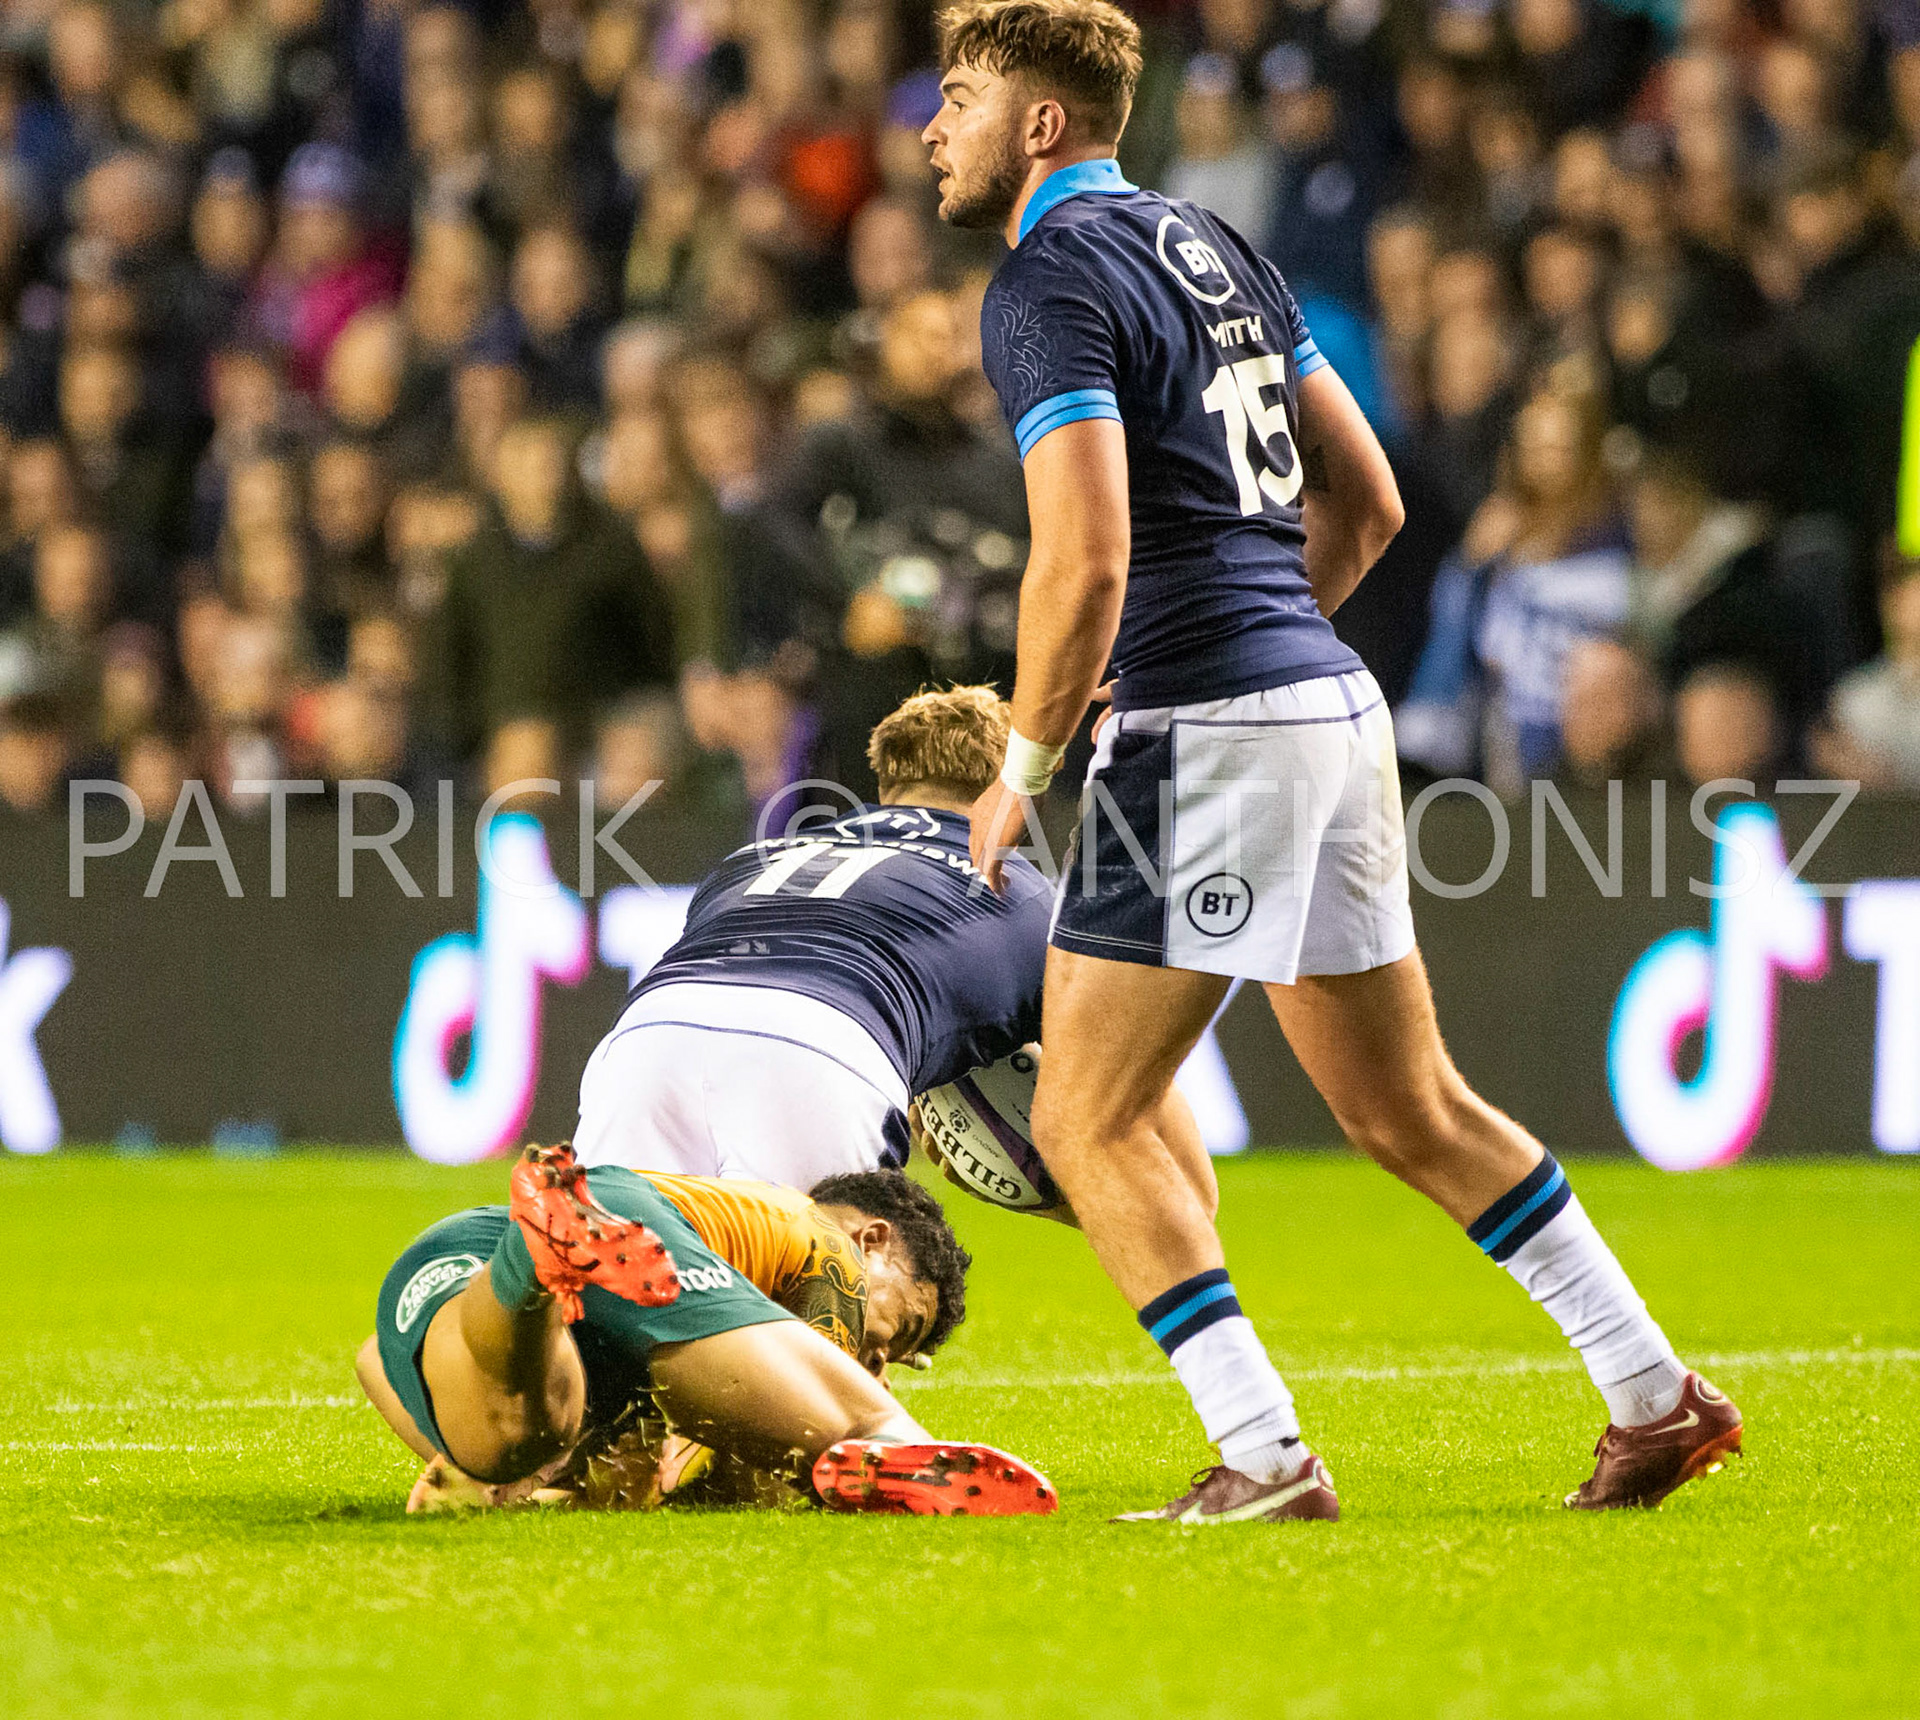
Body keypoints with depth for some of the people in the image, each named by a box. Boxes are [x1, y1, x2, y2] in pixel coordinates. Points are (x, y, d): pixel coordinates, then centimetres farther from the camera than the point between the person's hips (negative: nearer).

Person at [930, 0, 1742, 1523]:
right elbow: (1366, 500, 20)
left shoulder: (1050, 282, -10)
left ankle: (1267, 1457, -8)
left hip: (1208, 735, -9)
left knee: (1089, 1122, -2)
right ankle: (1658, 1395, 17)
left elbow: (1086, 559, -20)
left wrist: (1021, 772, -10)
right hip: (1338, 705, 9)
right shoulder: (1211, 246, 17)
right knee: (1411, 1112, 16)